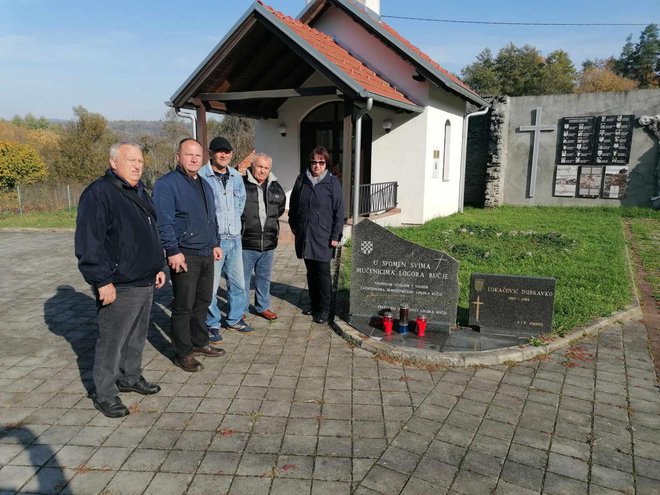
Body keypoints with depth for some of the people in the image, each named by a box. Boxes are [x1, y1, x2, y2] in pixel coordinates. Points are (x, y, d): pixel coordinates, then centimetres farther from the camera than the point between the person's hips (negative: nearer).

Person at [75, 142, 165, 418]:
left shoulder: (139, 192, 13)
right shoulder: (99, 193, -15)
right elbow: (88, 242, -20)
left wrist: (158, 267, 19)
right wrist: (103, 281, -20)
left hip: (145, 282, 9)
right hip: (119, 287, -8)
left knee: (137, 337, 19)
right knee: (111, 341, 2)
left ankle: (130, 377, 36)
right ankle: (104, 394, 17)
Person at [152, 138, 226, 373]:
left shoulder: (204, 185, 16)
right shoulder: (166, 184, -10)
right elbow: (164, 222, -17)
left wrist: (215, 244, 17)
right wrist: (173, 251, -21)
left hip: (206, 255, 8)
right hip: (185, 256, -8)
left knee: (203, 301, 16)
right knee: (183, 306, 0)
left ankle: (199, 343, 32)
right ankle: (182, 354, 12)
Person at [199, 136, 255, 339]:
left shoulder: (236, 176, 9)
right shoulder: (201, 176, -14)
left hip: (235, 239, 7)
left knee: (238, 283, 16)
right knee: (211, 286, 1)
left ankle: (235, 318, 33)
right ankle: (212, 325, 18)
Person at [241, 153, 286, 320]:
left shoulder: (275, 187, 8)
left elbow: (281, 207, 25)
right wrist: (242, 222, -3)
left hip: (268, 242, 5)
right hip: (246, 242, -5)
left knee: (264, 277, 16)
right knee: (243, 277, 5)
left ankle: (263, 307, 31)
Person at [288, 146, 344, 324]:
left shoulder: (332, 182, -4)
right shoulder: (302, 179, 6)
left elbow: (339, 211, -6)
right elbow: (293, 204, 17)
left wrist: (336, 236, -10)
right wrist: (293, 224, 15)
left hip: (323, 236, -4)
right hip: (304, 235, 4)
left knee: (323, 272, 0)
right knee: (311, 271, 14)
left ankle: (324, 309, 10)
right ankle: (314, 305, 27)